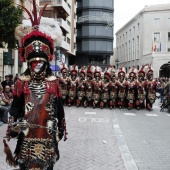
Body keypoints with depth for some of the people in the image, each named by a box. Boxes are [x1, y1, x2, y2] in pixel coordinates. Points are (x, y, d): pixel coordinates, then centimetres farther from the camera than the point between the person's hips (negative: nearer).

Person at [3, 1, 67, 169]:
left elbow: (59, 108, 6)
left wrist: (61, 128, 11)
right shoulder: (22, 82, -2)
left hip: (48, 133, 1)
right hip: (27, 134, 0)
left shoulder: (53, 82, 0)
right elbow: (15, 107, 3)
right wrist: (12, 127, -1)